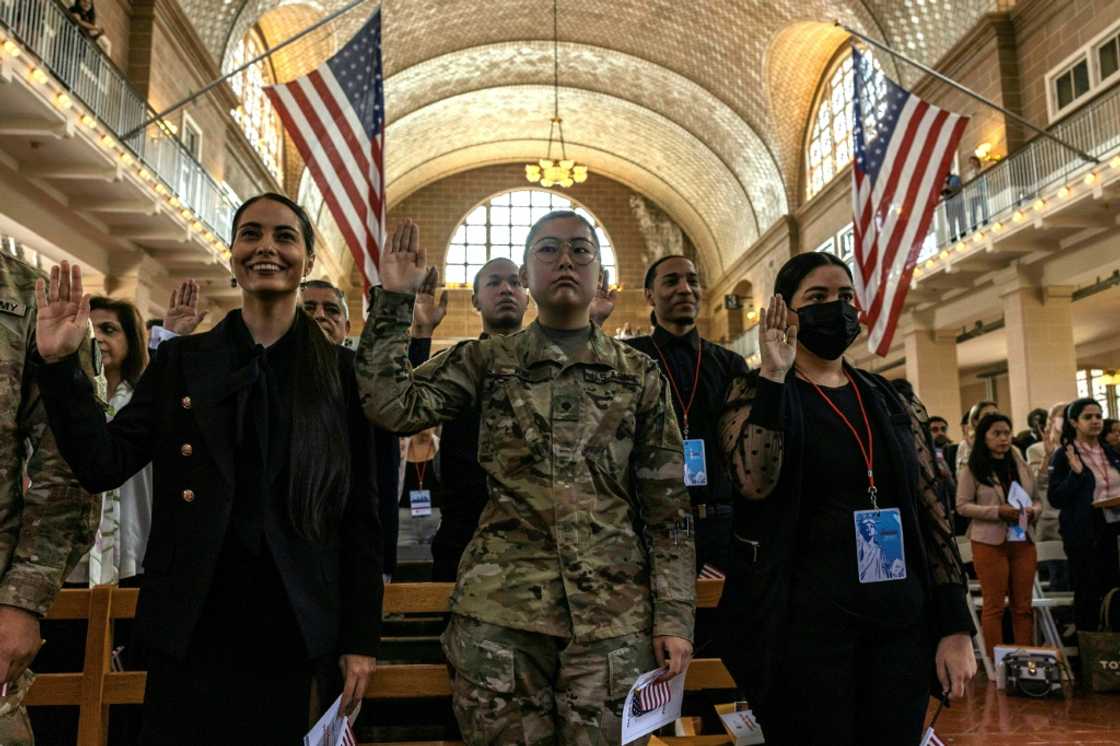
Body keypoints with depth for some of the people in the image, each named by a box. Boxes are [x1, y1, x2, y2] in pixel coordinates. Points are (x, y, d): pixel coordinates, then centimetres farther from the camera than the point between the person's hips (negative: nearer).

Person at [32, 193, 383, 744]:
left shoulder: (339, 373, 0)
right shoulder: (182, 360, 5)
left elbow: (359, 512, 0)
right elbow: (104, 466, -1)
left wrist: (360, 636, -1)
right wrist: (58, 364, -12)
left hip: (289, 631, -1)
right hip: (189, 627, 1)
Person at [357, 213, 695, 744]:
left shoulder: (639, 374, 8)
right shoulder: (485, 360, 9)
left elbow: (667, 506, 6)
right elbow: (391, 407, -5)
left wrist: (674, 616, 0)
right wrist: (394, 298, -6)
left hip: (613, 611, 1)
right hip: (499, 606, 0)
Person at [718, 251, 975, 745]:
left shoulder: (891, 402, 10)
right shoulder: (755, 394, -2)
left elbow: (931, 513, 9)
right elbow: (754, 481, -22)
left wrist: (956, 626, 3)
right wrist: (773, 375, -21)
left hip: (901, 617, 5)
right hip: (807, 617, -4)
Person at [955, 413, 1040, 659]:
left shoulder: (1021, 465, 10)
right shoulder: (972, 469, -4)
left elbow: (1037, 499, 16)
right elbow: (962, 505, -8)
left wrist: (1033, 511, -7)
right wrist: (998, 511, -19)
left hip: (1023, 541, 4)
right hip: (989, 543, -4)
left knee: (1023, 605, 10)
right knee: (994, 606, 3)